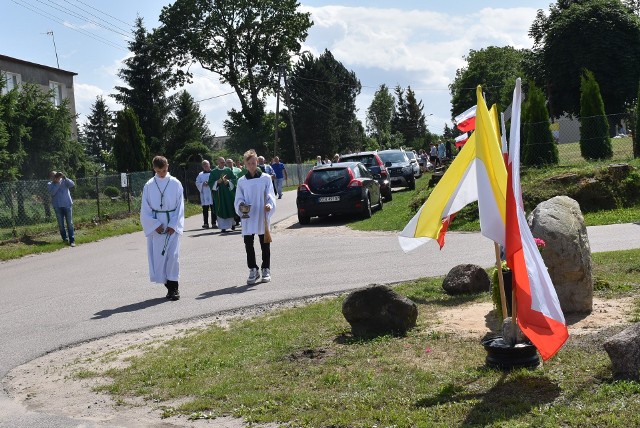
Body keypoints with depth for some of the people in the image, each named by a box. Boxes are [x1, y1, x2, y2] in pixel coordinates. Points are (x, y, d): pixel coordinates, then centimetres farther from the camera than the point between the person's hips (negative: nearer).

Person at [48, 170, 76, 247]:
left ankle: (72, 240, -5)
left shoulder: (64, 181, 4)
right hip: (57, 206, 1)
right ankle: (65, 238, 18)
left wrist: (64, 177, -21)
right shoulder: (50, 185, 5)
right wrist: (57, 183, -16)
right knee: (61, 224, 5)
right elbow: (52, 192, -13)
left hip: (67, 205, -1)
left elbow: (72, 184, -13)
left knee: (70, 223, -4)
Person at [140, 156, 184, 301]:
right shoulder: (149, 186, 2)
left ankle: (173, 287, -1)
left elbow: (180, 207, 1)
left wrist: (174, 225, -8)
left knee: (172, 255, -8)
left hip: (172, 225, -1)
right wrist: (155, 225, -8)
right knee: (157, 256, 1)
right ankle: (169, 286, 11)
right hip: (155, 226, 2)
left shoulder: (175, 184, 0)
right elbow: (145, 209, 3)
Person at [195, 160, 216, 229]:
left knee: (213, 209, -2)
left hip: (212, 193, -2)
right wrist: (203, 184, -11)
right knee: (205, 210, 2)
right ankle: (205, 223, 6)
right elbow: (197, 183, 7)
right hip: (204, 194, 2)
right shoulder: (200, 174, 14)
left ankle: (213, 223, 2)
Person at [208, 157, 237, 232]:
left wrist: (228, 181, -13)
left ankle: (232, 223, 24)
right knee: (221, 210, -3)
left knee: (230, 208, 3)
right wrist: (217, 182, -16)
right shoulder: (213, 172, 5)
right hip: (218, 193, -1)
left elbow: (234, 179, 5)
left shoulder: (229, 170, 8)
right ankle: (223, 227, -1)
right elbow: (210, 183, 1)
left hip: (228, 193, 1)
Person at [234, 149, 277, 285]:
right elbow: (238, 198, 8)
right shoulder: (242, 181, 7)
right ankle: (253, 270, 14)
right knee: (248, 244, 3)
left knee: (265, 245, 6)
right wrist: (241, 205, -14)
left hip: (262, 217, -2)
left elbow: (270, 195, -1)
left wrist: (269, 205, -21)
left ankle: (266, 269, 18)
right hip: (247, 218, 2)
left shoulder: (265, 178, 1)